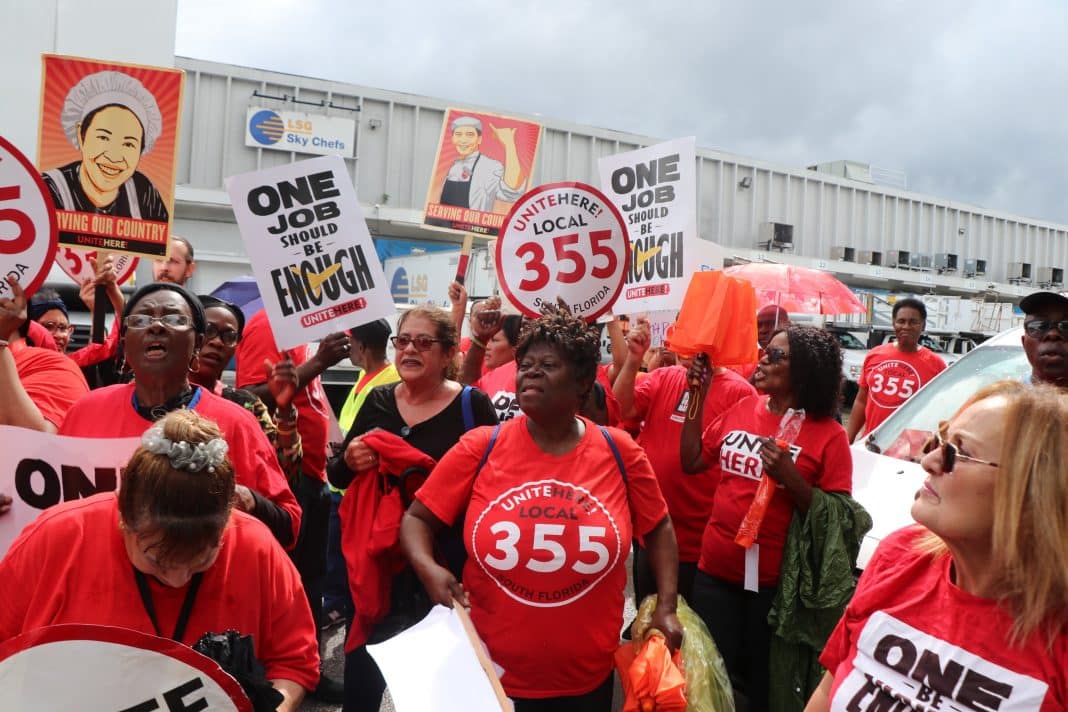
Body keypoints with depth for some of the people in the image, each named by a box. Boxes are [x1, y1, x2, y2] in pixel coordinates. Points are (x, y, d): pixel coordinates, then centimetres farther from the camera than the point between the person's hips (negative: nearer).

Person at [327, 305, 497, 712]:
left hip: (448, 557, -3)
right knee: (363, 655, 11)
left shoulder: (472, 405, -9)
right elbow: (337, 478, 9)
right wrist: (349, 461, -12)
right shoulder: (378, 400, 3)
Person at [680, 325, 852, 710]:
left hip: (775, 580, -4)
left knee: (762, 680, 15)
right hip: (714, 570, 4)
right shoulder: (741, 409, 4)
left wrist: (788, 474, -24)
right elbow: (691, 461, 10)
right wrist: (697, 397, 2)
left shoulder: (828, 435, -10)